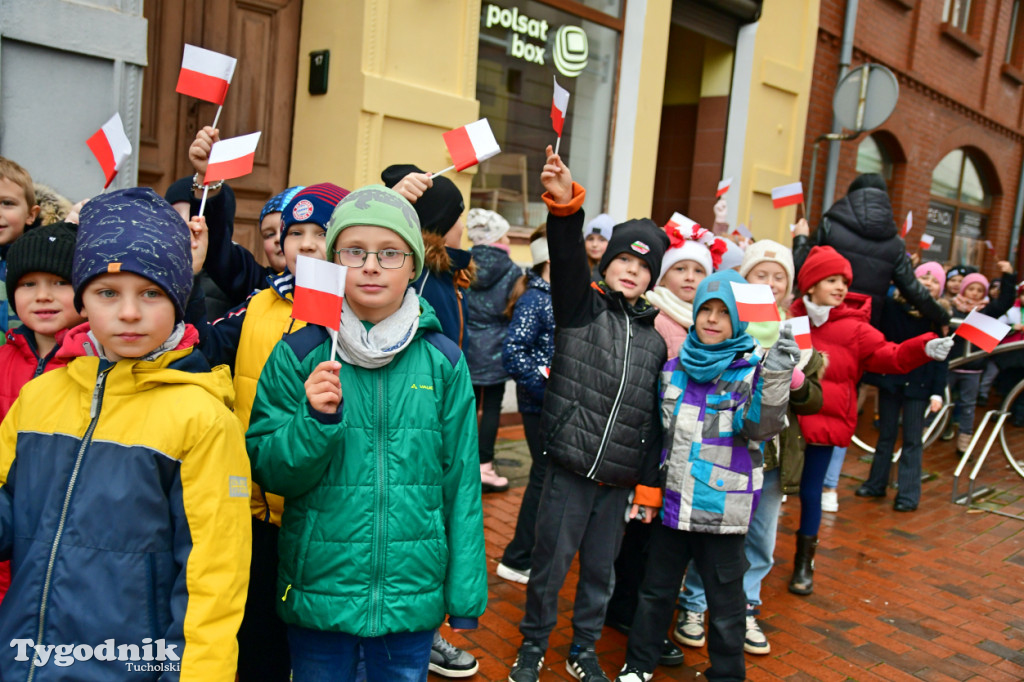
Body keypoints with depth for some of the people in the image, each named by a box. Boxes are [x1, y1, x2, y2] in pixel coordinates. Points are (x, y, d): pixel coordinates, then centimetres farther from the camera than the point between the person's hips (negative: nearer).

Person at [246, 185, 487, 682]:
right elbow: (268, 471, -4)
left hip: (413, 597, 1)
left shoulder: (443, 361, -5)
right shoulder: (298, 355, -6)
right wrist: (315, 422, -22)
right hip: (317, 594, 0)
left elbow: (461, 481, -1)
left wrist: (465, 592, 0)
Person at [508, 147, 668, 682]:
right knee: (550, 563, 7)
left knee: (600, 570, 15)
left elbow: (654, 418, 10)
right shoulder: (580, 307, -1)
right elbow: (567, 258, -22)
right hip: (569, 469, -3)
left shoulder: (654, 338, 9)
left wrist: (649, 484, 10)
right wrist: (565, 205, -39)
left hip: (620, 479, 4)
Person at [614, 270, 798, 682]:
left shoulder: (751, 372, -7)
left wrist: (776, 379, -38)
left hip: (722, 509, -4)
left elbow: (760, 427, -23)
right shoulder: (674, 369, 5)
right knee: (656, 591, 18)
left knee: (725, 601, 11)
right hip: (671, 501, 4)